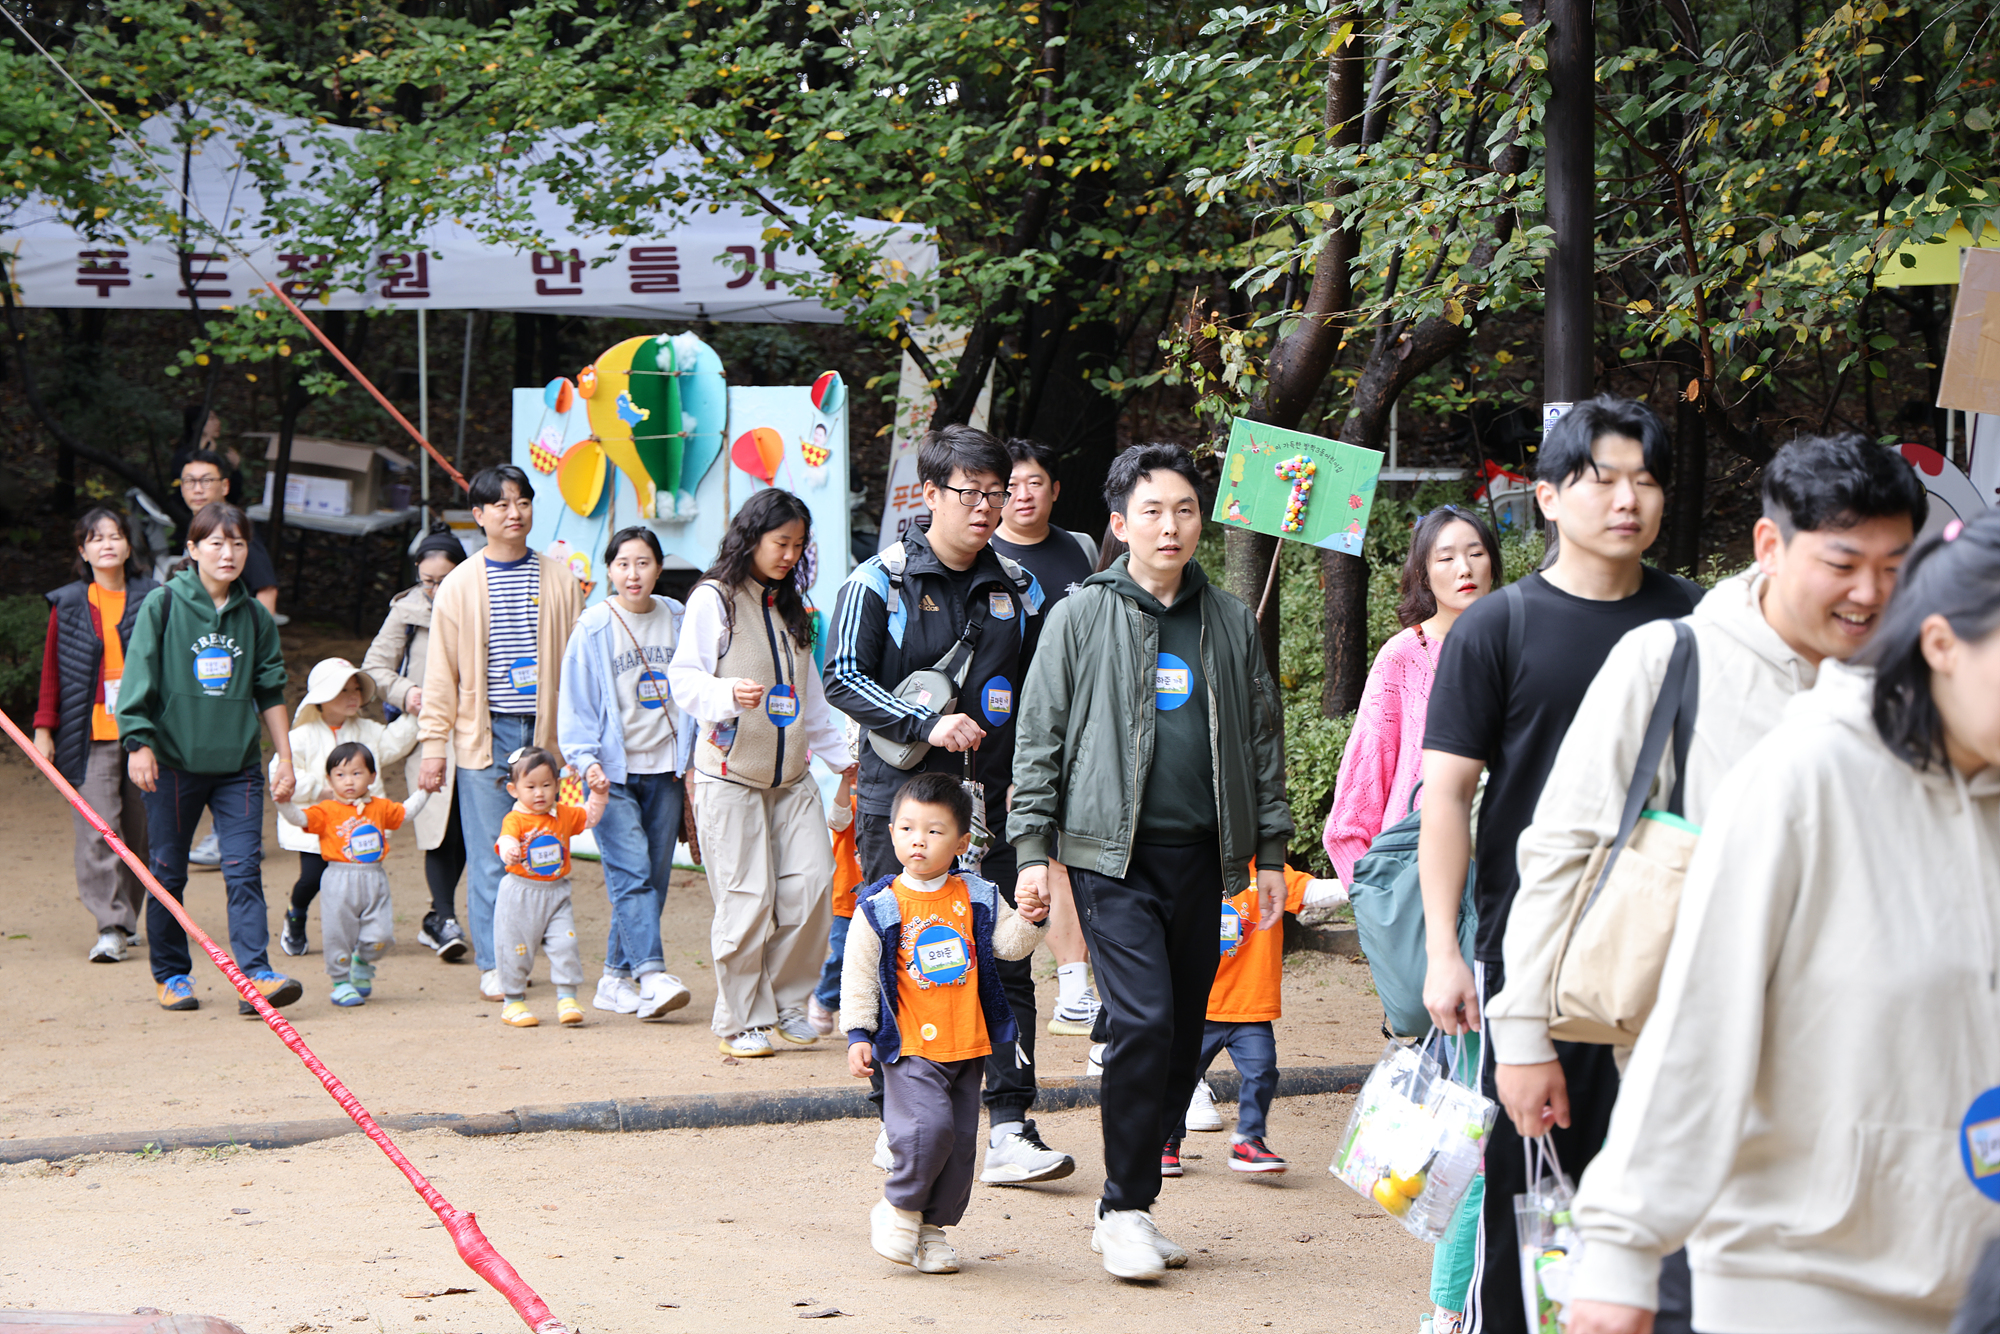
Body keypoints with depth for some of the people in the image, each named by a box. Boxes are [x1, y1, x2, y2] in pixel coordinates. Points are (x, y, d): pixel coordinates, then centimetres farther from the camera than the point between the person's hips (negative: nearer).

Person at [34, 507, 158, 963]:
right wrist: (44, 727, 7)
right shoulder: (68, 604, 6)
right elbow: (52, 669, 10)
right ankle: (111, 927, -10)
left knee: (138, 828, 5)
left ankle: (127, 916, 19)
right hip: (90, 734, -1)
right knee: (98, 827, -9)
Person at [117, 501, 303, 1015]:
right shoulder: (162, 605, -1)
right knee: (168, 873, 6)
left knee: (244, 869, -9)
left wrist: (285, 759, 12)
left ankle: (256, 974, -14)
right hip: (174, 763, -2)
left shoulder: (255, 616, 9)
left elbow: (271, 694, 15)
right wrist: (138, 744, -11)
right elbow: (138, 679, -2)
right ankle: (172, 976, 19)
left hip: (238, 764, 2)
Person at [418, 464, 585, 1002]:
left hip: (544, 732, 1)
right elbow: (440, 674, 5)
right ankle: (493, 965, 7)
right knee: (491, 858, -1)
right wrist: (434, 746, 0)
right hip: (483, 735, -1)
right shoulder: (459, 586, 4)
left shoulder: (560, 580, 8)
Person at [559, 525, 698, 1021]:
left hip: (664, 769, 4)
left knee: (654, 876, 4)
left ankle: (615, 978, 14)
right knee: (631, 872, -15)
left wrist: (693, 763, 11)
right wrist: (588, 761, -13)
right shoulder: (594, 626, -3)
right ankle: (651, 974, -21)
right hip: (613, 772, -4)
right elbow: (576, 703, -1)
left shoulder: (678, 619, 7)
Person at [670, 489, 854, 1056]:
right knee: (746, 899, -7)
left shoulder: (791, 607, 19)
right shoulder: (713, 600, -2)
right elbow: (683, 678, -9)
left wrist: (840, 754, 23)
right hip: (729, 774, -6)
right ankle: (741, 1020, 5)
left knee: (811, 883, -6)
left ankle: (786, 1003, 9)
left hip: (791, 775, 6)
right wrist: (728, 693, -28)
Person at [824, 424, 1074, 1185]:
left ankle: (1009, 1130, -3)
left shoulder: (1017, 590, 12)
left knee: (1004, 964, -4)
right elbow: (843, 678, -7)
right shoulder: (880, 581, 0)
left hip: (990, 806, 3)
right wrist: (927, 723, -18)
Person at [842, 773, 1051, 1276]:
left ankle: (931, 1226, 21)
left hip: (968, 1045, 4)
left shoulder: (977, 898, 5)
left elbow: (1009, 945, 8)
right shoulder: (881, 908, -4)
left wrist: (1029, 920, -11)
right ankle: (899, 1208, 3)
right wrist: (858, 1034, -3)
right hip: (910, 1046, -4)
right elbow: (858, 975, 0)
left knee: (961, 1139, 6)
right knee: (928, 1126, -20)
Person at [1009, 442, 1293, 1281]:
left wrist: (1271, 851, 13)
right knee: (1144, 1022, -15)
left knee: (1183, 1037, 6)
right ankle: (1125, 1209, -3)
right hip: (1114, 855, -4)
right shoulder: (1083, 617, 1)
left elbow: (1262, 739, 17)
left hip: (1201, 857, 4)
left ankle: (1128, 1208, 18)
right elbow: (1040, 736, 3)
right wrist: (1032, 848, -2)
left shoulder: (1230, 623, 11)